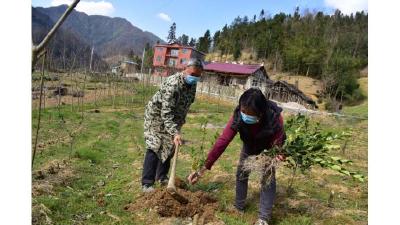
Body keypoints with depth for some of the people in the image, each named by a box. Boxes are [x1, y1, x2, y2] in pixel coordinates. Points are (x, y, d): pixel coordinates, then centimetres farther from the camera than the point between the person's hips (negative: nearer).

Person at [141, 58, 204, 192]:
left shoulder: (192, 84, -6)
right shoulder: (173, 84, -33)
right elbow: (166, 112, -37)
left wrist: (179, 124, 13)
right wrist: (175, 132, -45)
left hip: (172, 118, 7)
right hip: (156, 115, -7)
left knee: (169, 147, 11)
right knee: (154, 148, -11)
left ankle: (162, 177, 27)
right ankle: (147, 183, -4)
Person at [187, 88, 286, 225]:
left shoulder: (275, 118, -42)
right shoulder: (238, 117, -38)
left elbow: (276, 145, -29)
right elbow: (222, 141, -41)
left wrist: (278, 155, -54)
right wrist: (204, 168, -44)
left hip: (268, 147, -2)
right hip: (249, 145, 2)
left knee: (268, 178, -9)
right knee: (241, 174, 6)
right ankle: (239, 208, 26)